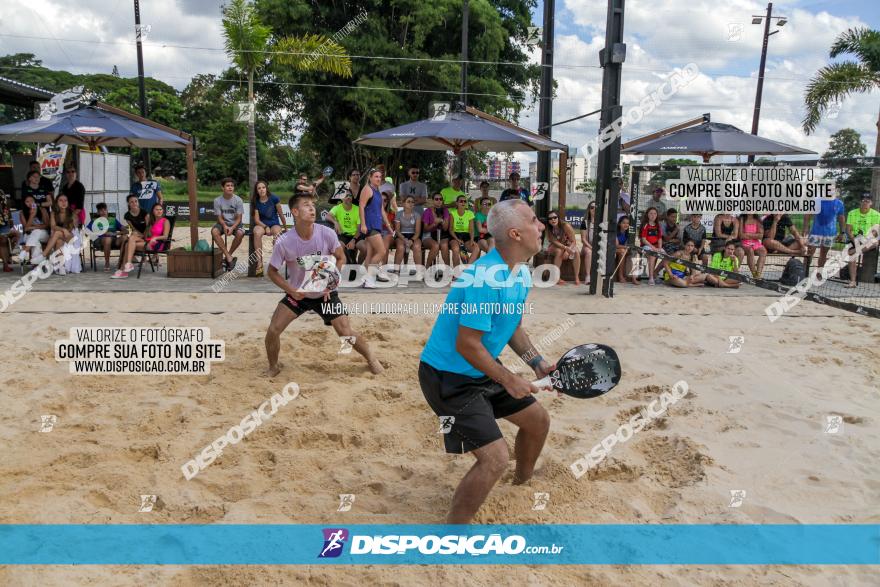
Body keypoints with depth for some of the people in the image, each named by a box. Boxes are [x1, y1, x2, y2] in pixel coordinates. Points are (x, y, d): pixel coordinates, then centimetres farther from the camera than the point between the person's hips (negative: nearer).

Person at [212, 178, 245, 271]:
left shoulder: (238, 200, -8)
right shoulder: (217, 200, -5)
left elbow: (239, 218, -7)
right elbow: (219, 217, -4)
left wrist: (232, 228, -25)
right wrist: (225, 226, -26)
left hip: (235, 223, -1)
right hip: (223, 223, 1)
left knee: (240, 233, -35)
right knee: (214, 231, -32)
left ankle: (227, 256, -14)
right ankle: (229, 257, -28)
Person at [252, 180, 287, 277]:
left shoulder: (274, 198, -5)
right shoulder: (255, 202, 0)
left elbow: (281, 214, 4)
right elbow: (257, 219, -3)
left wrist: (285, 228, 12)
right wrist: (265, 227, -19)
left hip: (274, 224, -1)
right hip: (261, 224, 1)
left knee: (276, 233, -37)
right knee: (257, 233, -35)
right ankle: (259, 263, -37)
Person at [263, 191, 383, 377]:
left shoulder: (327, 234, -21)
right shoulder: (284, 242, -22)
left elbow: (341, 258, -3)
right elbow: (272, 271, -8)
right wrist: (290, 290, -22)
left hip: (325, 293, 0)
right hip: (297, 293, 0)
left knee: (346, 333, -6)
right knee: (273, 330, -12)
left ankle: (371, 359, 22)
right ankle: (273, 366, 17)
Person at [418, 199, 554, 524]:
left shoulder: (522, 273, 3)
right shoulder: (487, 276, -29)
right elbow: (467, 345, -26)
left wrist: (537, 362, 4)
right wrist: (509, 380, -17)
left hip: (483, 370, 10)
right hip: (448, 377, -10)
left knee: (538, 420, 19)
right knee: (496, 458, -18)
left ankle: (522, 483, 49)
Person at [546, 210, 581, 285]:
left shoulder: (566, 226, -24)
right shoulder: (549, 230, -19)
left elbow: (573, 241, -20)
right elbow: (554, 242, -22)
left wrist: (568, 250, -36)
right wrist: (565, 247, -38)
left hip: (569, 245, 0)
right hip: (556, 247, 0)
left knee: (576, 252, -28)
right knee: (559, 251, -33)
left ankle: (577, 277, -23)